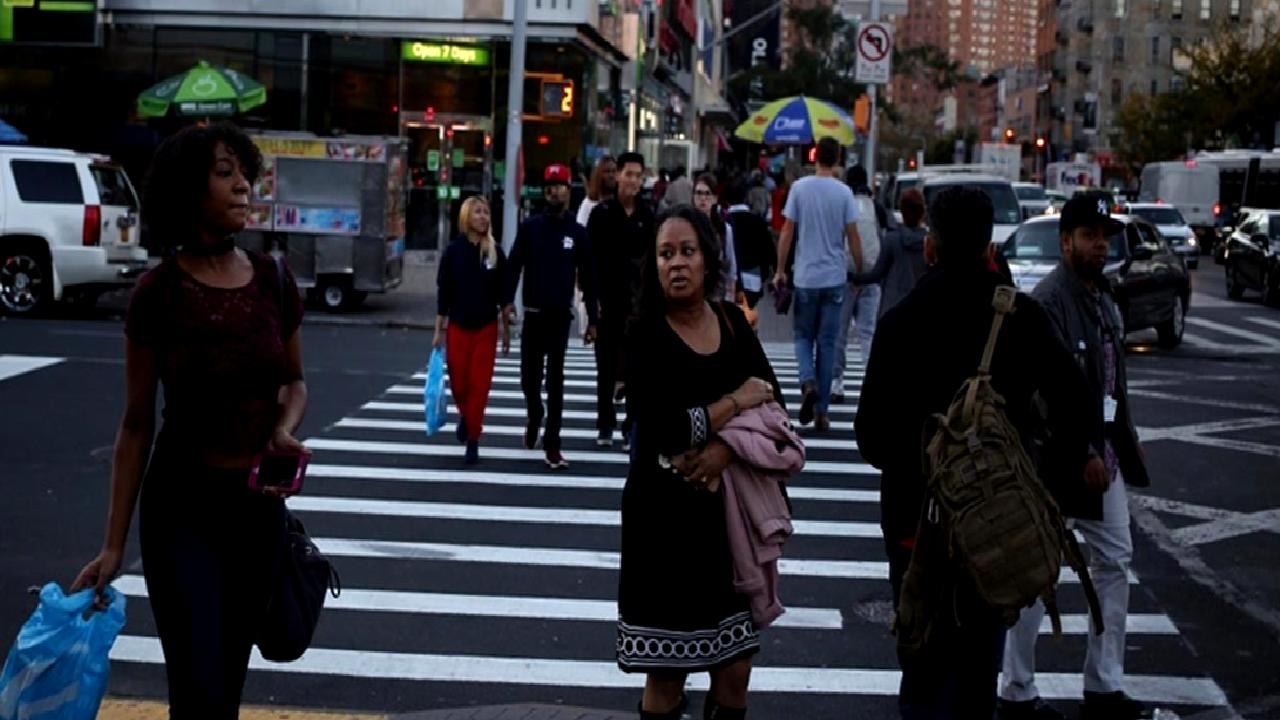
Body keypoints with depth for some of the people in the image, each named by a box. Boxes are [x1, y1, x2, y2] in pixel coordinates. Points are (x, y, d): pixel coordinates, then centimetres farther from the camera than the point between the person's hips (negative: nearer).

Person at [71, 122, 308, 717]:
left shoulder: (274, 281, -2)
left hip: (259, 505, 4)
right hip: (182, 505, -4)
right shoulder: (158, 293, -11)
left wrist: (284, 430, -10)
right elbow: (137, 424, -5)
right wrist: (113, 543, -4)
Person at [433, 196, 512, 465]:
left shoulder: (495, 252, -1)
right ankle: (465, 415, 39)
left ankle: (473, 440, 8)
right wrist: (439, 330, -1)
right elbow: (443, 292, -1)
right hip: (458, 327, 0)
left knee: (480, 385, -2)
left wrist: (506, 329, 5)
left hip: (486, 328, 0)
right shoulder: (454, 250, -4)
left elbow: (503, 294, 4)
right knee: (459, 383, 6)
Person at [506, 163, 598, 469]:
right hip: (533, 314, 1)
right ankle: (534, 416, 38)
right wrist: (508, 300, -16)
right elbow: (515, 265, -1)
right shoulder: (530, 227, 3)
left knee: (555, 380, -3)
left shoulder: (578, 233, 3)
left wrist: (592, 319, 3)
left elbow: (588, 279, 5)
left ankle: (552, 444, -2)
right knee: (529, 376, 7)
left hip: (561, 316, -1)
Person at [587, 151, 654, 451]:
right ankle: (605, 425, 20)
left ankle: (632, 429, 3)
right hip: (608, 301, -1)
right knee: (606, 366, 9)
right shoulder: (602, 213, -1)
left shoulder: (648, 216, 4)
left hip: (639, 304, 1)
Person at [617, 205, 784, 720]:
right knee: (666, 673, 3)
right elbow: (662, 431, -20)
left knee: (735, 670, 7)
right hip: (666, 512, -4)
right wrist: (736, 401, -9)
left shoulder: (732, 322, 5)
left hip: (731, 507, 4)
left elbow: (770, 402, 0)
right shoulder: (645, 335, -8)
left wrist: (727, 448, -17)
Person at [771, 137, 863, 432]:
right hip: (834, 278, 0)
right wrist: (860, 272, 8)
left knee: (804, 337, 13)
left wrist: (780, 270, 6)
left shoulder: (800, 187, -4)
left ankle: (808, 382, -16)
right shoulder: (844, 192, -5)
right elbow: (853, 237, -4)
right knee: (827, 342, 7)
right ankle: (821, 411, 8)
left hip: (805, 277, 0)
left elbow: (787, 232, -3)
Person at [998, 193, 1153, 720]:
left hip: (1104, 453, 9)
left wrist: (1126, 439, 13)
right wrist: (1083, 456, -23)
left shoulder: (1103, 296, 11)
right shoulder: (1050, 300, -17)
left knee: (1115, 561, 14)